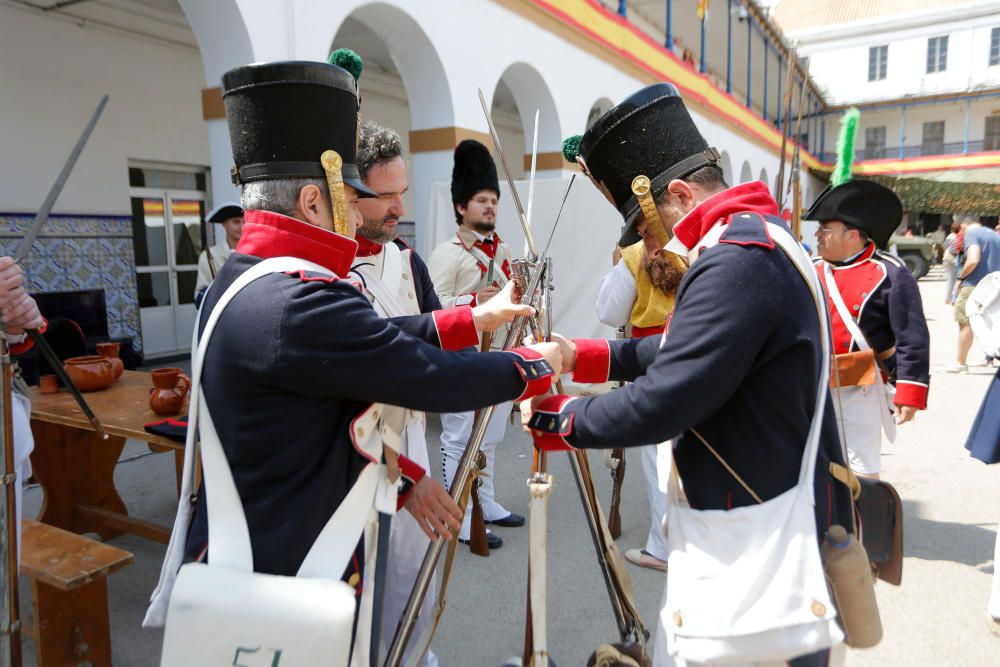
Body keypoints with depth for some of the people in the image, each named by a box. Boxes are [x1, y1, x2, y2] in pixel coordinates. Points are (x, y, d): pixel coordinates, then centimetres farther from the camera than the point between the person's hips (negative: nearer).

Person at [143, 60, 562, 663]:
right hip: (287, 585, -9)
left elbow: (372, 340, 8)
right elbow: (436, 380, -22)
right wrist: (537, 364, -5)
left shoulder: (239, 281, 3)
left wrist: (474, 318, 12)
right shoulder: (301, 303, -28)